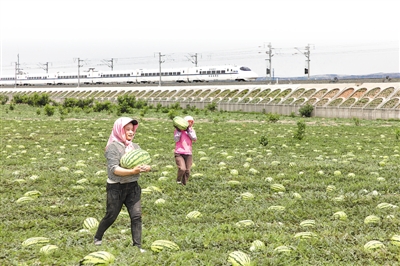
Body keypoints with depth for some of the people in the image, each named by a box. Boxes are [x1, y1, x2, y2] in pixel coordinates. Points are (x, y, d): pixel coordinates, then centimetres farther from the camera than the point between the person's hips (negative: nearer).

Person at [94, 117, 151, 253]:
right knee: (111, 216, 8)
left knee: (136, 216, -3)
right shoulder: (113, 147, -11)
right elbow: (114, 169, -21)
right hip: (116, 187, -5)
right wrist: (132, 171, -32)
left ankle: (138, 245, 2)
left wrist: (146, 168, -20)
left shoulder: (135, 146, 8)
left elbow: (145, 163, 5)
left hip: (132, 186, 5)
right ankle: (97, 238, 31)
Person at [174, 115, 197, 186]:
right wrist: (179, 130, -12)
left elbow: (194, 138, -4)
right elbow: (176, 139, -8)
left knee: (187, 171, 0)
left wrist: (188, 130, -9)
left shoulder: (192, 131, 15)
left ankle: (184, 184, 18)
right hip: (179, 153, -4)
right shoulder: (178, 130, 5)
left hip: (188, 154, 4)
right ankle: (178, 180, 4)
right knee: (182, 169, -22)